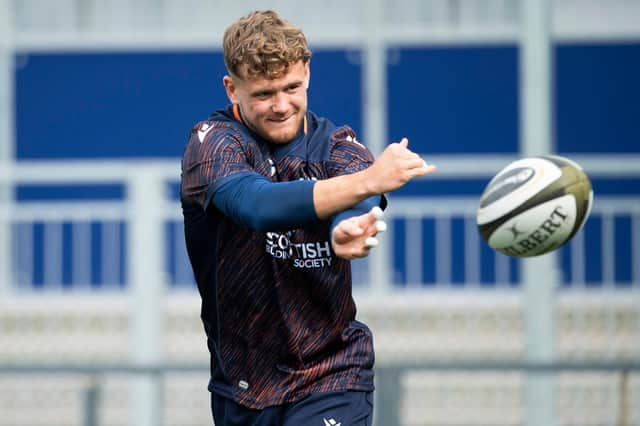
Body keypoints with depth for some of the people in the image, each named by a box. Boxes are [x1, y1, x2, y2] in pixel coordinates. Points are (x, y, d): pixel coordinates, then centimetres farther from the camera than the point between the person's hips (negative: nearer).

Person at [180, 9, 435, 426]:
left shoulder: (338, 145, -2)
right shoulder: (212, 141, -9)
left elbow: (358, 206, -25)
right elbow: (257, 204, -31)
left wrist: (347, 229, -51)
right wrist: (366, 180, -44)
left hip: (331, 379, -1)